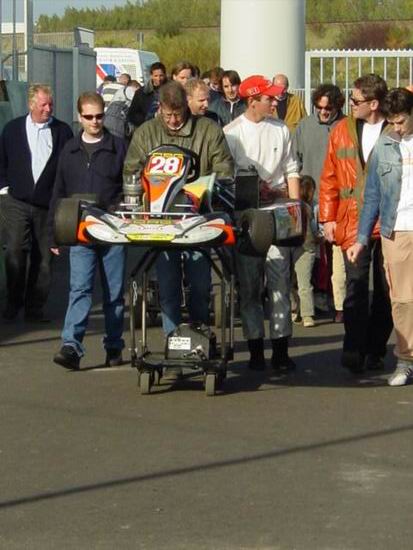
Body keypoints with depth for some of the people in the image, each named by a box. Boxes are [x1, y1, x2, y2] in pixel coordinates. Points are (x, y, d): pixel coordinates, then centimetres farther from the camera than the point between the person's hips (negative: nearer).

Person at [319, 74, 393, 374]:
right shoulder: (343, 130, 9)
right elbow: (329, 178, 13)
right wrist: (328, 217, 7)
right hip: (353, 222, 1)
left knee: (386, 289, 6)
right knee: (356, 285, -8)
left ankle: (375, 351, 16)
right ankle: (354, 351, -8)